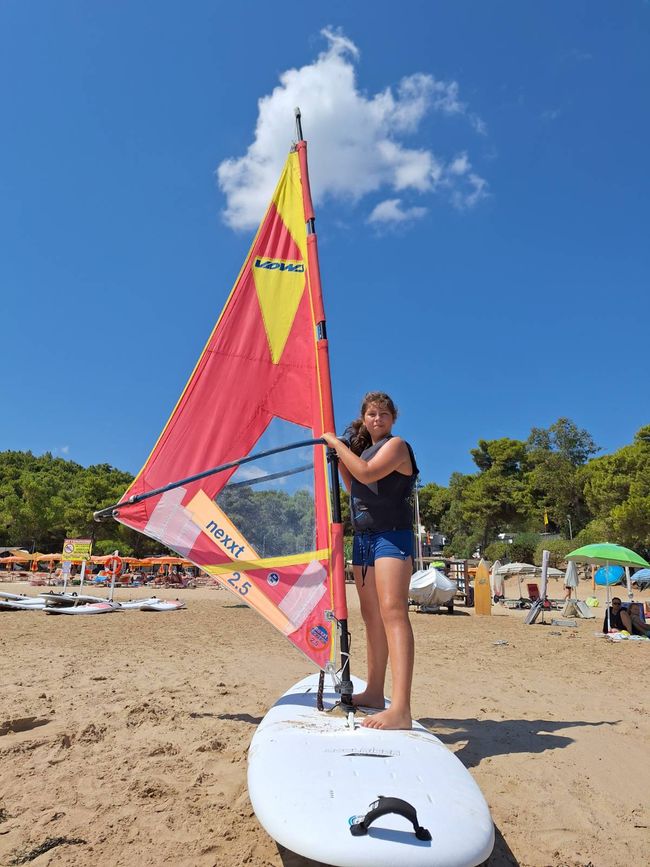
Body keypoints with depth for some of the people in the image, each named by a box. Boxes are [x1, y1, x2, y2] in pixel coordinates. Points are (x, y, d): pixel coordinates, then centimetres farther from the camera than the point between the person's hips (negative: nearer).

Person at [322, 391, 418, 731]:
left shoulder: (396, 445, -5)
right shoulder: (364, 449, 21)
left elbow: (367, 474, -22)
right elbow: (355, 488, 23)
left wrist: (338, 444, -11)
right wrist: (338, 459, 15)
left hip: (391, 536, -9)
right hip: (363, 537, 9)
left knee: (393, 611, -20)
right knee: (371, 616, 12)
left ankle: (400, 709, -27)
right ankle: (374, 692, 23)